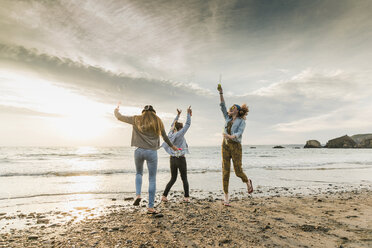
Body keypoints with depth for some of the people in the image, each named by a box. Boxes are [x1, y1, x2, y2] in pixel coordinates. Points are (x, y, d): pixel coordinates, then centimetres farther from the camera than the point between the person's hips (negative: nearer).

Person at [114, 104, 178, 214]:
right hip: (152, 152, -1)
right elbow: (165, 137, 16)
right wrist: (172, 146, 33)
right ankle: (151, 207, 9)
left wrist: (116, 111, 40)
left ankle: (138, 195, 7)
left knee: (139, 173, 27)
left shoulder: (136, 120, 7)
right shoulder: (158, 122, 7)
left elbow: (120, 117, 17)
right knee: (152, 179, 7)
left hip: (139, 151, 1)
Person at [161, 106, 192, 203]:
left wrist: (178, 115, 28)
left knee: (173, 179, 15)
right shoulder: (180, 134, -12)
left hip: (172, 159, 6)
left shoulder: (171, 134, 4)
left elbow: (173, 125, 21)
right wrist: (189, 114, 5)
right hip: (181, 159, -6)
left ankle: (164, 195, 11)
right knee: (184, 179, 8)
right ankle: (186, 197, 13)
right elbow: (188, 124, -6)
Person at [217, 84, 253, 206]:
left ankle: (248, 182, 35)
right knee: (225, 172, -2)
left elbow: (239, 133, -14)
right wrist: (221, 92, 3)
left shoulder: (242, 121, 2)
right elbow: (222, 106, 10)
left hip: (236, 146, -4)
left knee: (238, 172, -2)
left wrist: (231, 136, -34)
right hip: (225, 146, 4)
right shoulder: (228, 118, 16)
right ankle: (226, 198, 4)